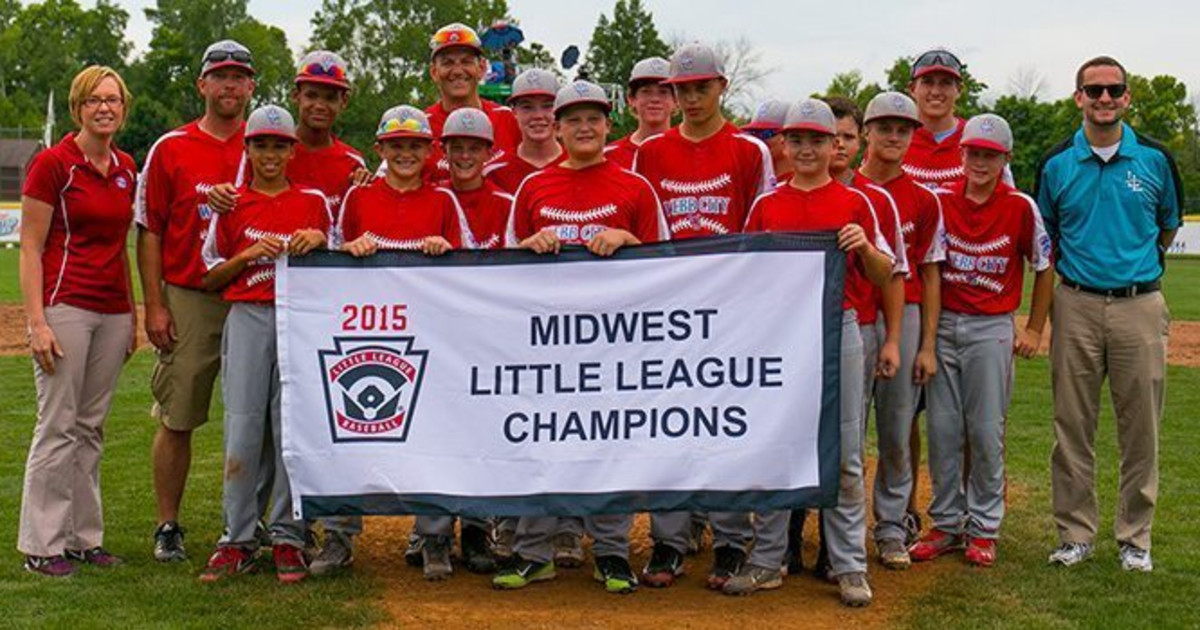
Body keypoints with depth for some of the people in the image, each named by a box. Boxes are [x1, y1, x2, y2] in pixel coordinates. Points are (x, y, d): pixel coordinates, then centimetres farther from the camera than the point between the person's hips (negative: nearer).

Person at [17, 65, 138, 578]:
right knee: (58, 425, -4)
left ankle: (84, 537, 18)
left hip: (113, 310, 6)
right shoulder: (52, 164, -6)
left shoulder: (126, 169, 12)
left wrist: (133, 315, 17)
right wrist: (37, 322, -14)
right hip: (65, 304, -6)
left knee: (91, 426, 11)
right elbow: (30, 249, -7)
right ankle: (41, 545, 5)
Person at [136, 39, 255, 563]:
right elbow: (149, 232, 2)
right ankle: (168, 527, 12)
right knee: (177, 419, 1)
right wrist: (154, 306, -6)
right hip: (187, 301, -2)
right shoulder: (170, 149, 3)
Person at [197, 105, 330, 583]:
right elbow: (210, 277, 8)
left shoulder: (314, 201, 11)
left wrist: (319, 241, -5)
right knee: (242, 428, -4)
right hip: (247, 318, 0)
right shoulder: (231, 205, 10)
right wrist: (249, 253, -7)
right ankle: (237, 541, 3)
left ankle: (287, 538, 7)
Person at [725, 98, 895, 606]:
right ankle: (767, 560, 14)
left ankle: (849, 566, 10)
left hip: (838, 330, -1)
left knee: (844, 453, 2)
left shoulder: (855, 203, 7)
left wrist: (865, 246, -10)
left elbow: (883, 277, 9)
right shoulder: (766, 206, 9)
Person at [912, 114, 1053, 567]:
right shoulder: (940, 201, 1)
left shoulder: (1020, 207, -4)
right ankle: (946, 524, 17)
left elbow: (1044, 266, 6)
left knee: (987, 431, 0)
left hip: (992, 329, -2)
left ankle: (984, 529, 12)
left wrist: (1035, 330, 5)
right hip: (942, 324, 2)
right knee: (942, 430, 5)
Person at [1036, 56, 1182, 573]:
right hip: (1076, 306, 0)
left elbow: (1170, 224, 17)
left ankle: (1135, 537, 17)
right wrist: (1067, 275, 7)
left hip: (1140, 306, 0)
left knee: (1140, 428, 5)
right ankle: (1076, 533, 16)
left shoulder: (1155, 159, 2)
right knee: (1072, 427, 5)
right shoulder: (1056, 164, 3)